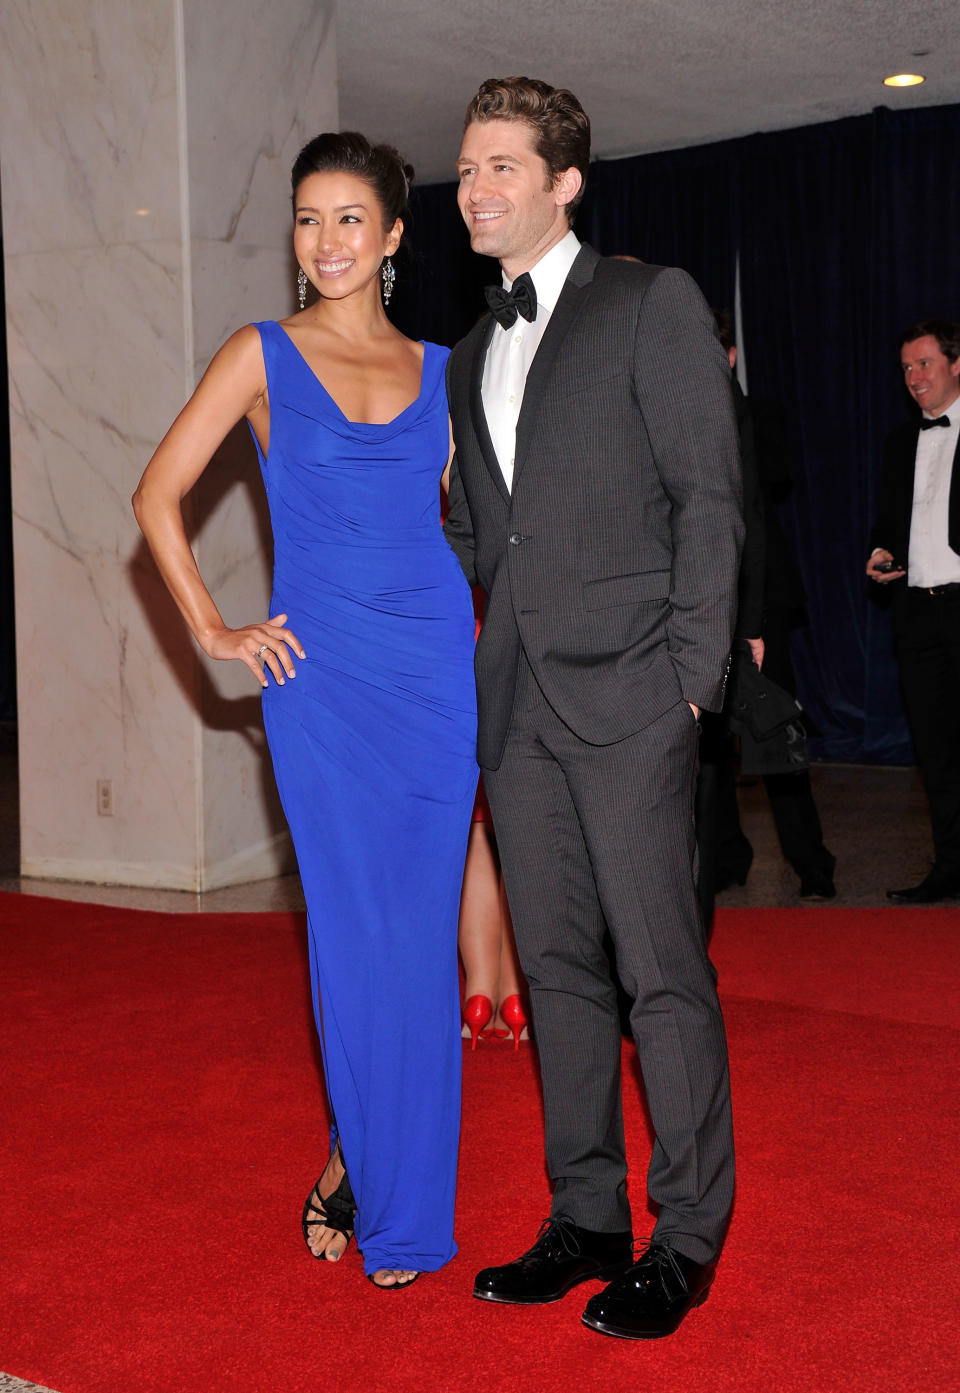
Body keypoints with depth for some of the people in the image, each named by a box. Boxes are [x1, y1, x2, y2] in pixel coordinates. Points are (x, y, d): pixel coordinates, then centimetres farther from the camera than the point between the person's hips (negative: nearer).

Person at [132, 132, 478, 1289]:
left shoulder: (436, 368, 12)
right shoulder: (263, 355, 3)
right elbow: (158, 496, 2)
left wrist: (488, 629, 8)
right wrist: (213, 632, -2)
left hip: (439, 668, 3)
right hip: (321, 674, -2)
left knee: (420, 935, 5)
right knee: (355, 931, -2)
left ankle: (395, 1198, 20)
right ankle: (358, 1162, 19)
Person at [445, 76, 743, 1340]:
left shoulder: (653, 304, 0)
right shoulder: (470, 358, 19)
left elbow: (708, 498, -6)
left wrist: (691, 677, -12)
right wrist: (458, 661, 8)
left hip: (627, 694, -6)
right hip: (514, 703, 7)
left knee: (663, 971, -2)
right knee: (557, 968, 10)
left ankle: (687, 1237, 10)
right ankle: (586, 1220, 21)